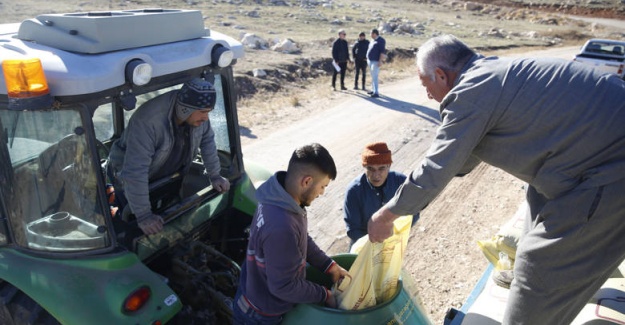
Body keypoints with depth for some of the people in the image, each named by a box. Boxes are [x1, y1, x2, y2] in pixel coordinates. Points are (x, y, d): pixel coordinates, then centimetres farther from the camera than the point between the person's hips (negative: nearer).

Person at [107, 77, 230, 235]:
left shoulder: (197, 112, -21)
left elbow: (207, 140, -2)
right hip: (128, 177, -5)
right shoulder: (147, 120, -41)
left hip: (167, 173, 6)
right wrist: (143, 215, -38)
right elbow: (134, 172, -41)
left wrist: (215, 175, -2)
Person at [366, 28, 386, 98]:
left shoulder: (380, 40, -12)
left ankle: (376, 93, -15)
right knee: (373, 76, 14)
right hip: (370, 61, 9)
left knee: (374, 77, -14)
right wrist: (368, 59, 21)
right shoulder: (372, 40, 15)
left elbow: (383, 51, -19)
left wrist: (380, 61, -25)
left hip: (376, 61, -9)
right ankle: (373, 90, 22)